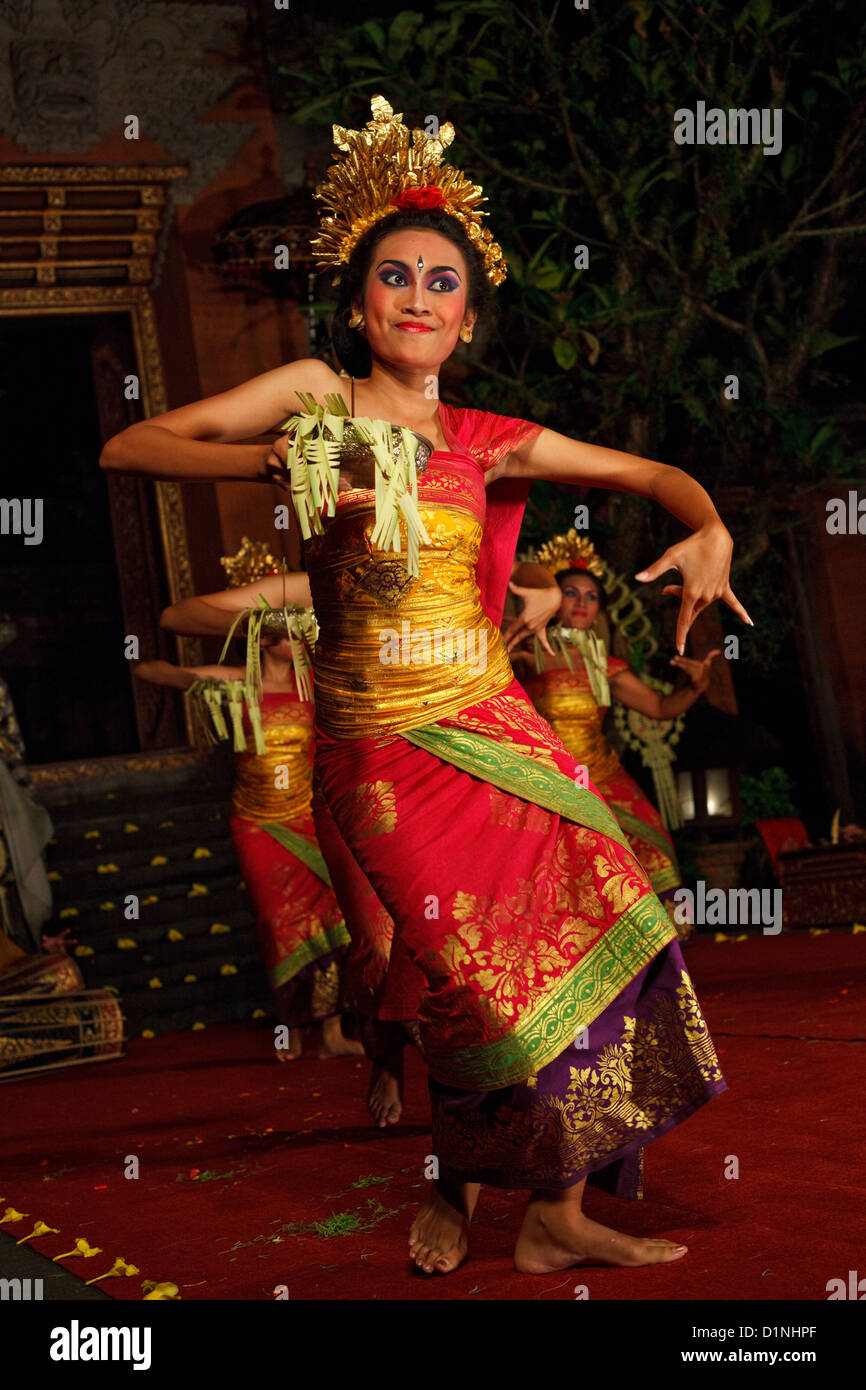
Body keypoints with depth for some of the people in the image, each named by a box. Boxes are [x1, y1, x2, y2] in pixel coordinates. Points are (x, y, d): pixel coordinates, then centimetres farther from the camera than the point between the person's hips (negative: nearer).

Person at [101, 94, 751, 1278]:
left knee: (598, 918, -10)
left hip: (493, 723, 4)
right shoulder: (318, 396, 0)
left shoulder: (487, 441, 9)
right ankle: (455, 1181, 15)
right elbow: (127, 449, -7)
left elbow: (653, 472, 15)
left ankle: (555, 1214, 3)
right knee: (485, 967, -13)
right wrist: (276, 463, -20)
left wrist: (710, 531, -7)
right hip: (383, 746, -4)